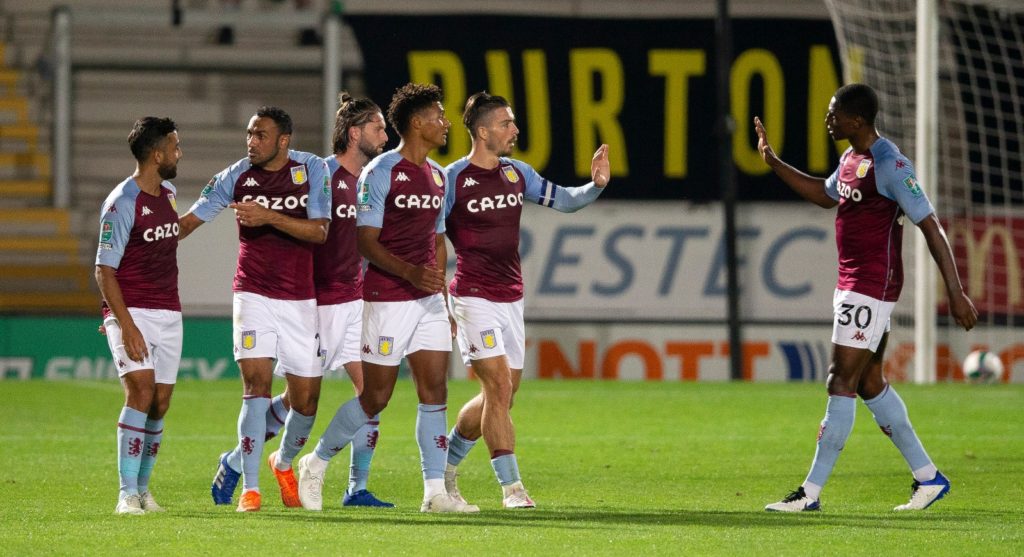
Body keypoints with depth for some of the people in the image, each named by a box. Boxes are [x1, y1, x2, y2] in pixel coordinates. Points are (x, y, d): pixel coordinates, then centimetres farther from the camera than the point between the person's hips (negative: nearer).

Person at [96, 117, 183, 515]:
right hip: (132, 313, -7)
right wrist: (126, 325, -22)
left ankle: (143, 488, 15)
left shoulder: (169, 195, 12)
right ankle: (127, 494, -18)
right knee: (141, 392, -19)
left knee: (160, 403, 4)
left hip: (168, 314, 7)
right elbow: (105, 270, -14)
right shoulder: (122, 203, -13)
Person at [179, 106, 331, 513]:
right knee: (256, 384, -17)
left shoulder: (312, 169, -2)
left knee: (305, 399, 4)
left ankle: (284, 462, 35)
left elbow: (319, 231, -10)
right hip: (253, 294, -1)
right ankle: (249, 489, -15)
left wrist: (269, 217, -23)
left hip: (300, 299, 1)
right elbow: (188, 221, 5)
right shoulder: (236, 176, 0)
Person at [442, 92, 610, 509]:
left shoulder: (516, 173, 9)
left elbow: (563, 200, 12)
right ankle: (511, 487, -11)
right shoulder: (454, 178, -9)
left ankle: (444, 467, 28)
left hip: (511, 298, 7)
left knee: (500, 395, 9)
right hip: (474, 298, -7)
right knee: (499, 386, -14)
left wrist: (596, 185, -8)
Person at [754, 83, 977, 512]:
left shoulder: (889, 166, -18)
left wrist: (955, 293, -20)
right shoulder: (851, 159, 10)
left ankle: (811, 492, -6)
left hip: (871, 289, -10)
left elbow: (931, 228, -18)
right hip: (852, 285, 10)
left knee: (842, 383, -8)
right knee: (869, 383, 13)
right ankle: (928, 477, 20)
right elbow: (825, 195, 32)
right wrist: (774, 163, 26)